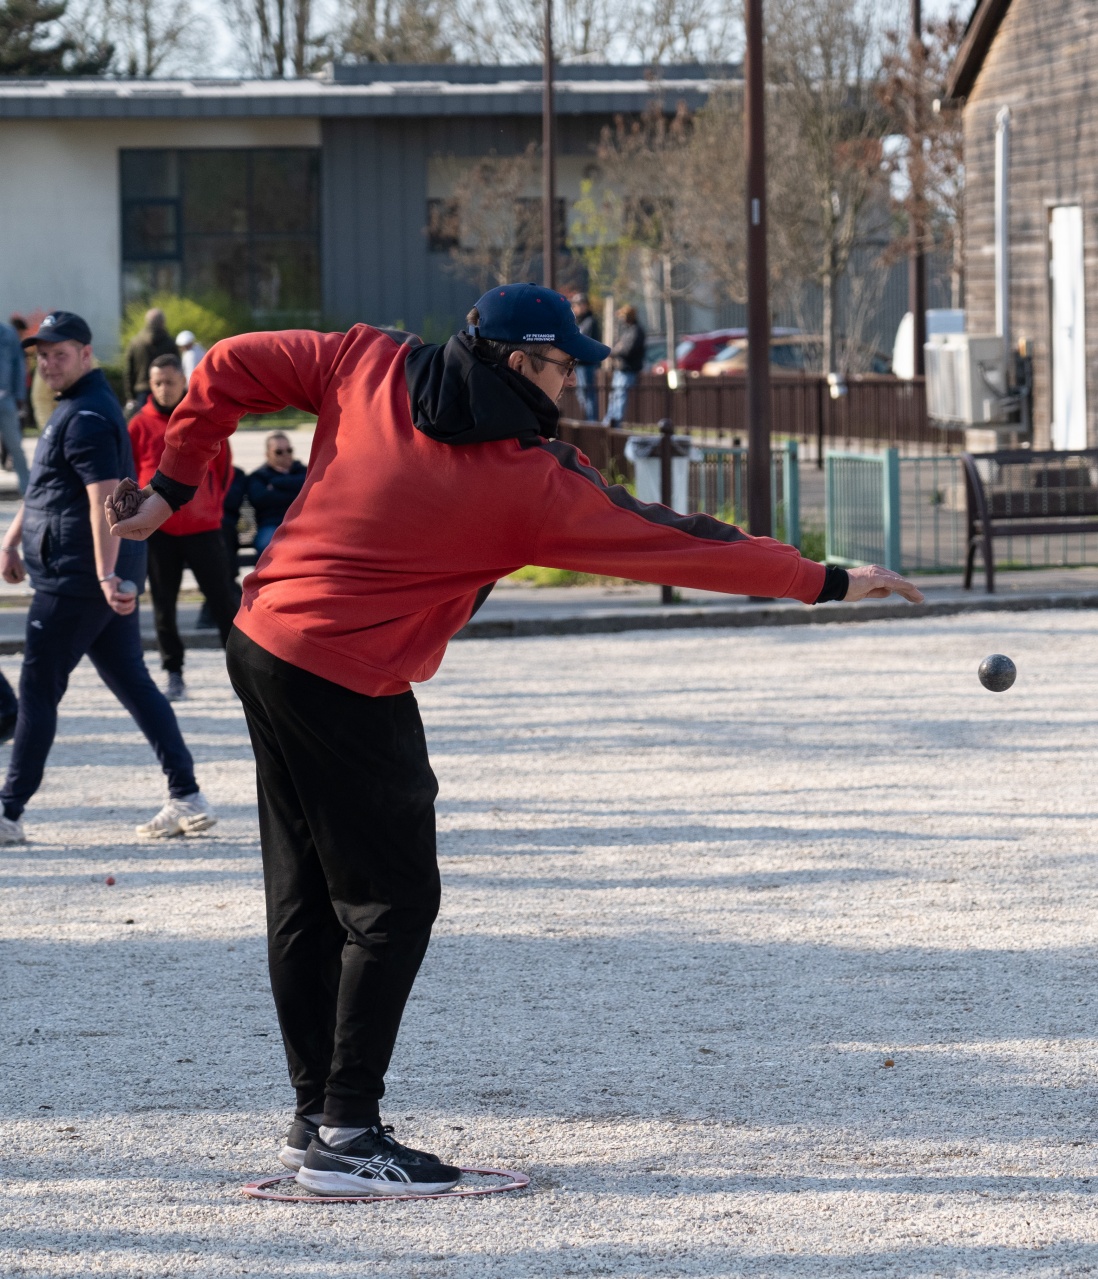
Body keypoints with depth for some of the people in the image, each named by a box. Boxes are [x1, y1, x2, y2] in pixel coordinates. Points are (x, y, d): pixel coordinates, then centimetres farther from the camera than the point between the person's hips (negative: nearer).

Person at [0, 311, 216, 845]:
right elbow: (47, 483, 29)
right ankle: (186, 798, 7)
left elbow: (104, 498, -26)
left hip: (76, 579, -10)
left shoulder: (86, 417, -16)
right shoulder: (73, 406, 17)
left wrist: (106, 575, -32)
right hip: (100, 577, 10)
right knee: (132, 681, 9)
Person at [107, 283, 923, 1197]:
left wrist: (174, 486, 15)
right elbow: (680, 545, -10)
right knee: (393, 902, 0)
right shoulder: (531, 481, -13)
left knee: (306, 901, 14)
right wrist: (826, 583, -4)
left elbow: (230, 367, 5)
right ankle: (346, 1134, -2)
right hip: (349, 690, -8)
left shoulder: (373, 365, 1)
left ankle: (317, 1117, 22)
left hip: (263, 644, 8)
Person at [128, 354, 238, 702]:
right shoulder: (140, 425, -2)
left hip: (202, 526, -1)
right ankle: (174, 674, 13)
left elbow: (224, 466, 9)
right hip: (157, 528, 1)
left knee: (222, 597, 0)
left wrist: (214, 504, 5)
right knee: (163, 604, 5)